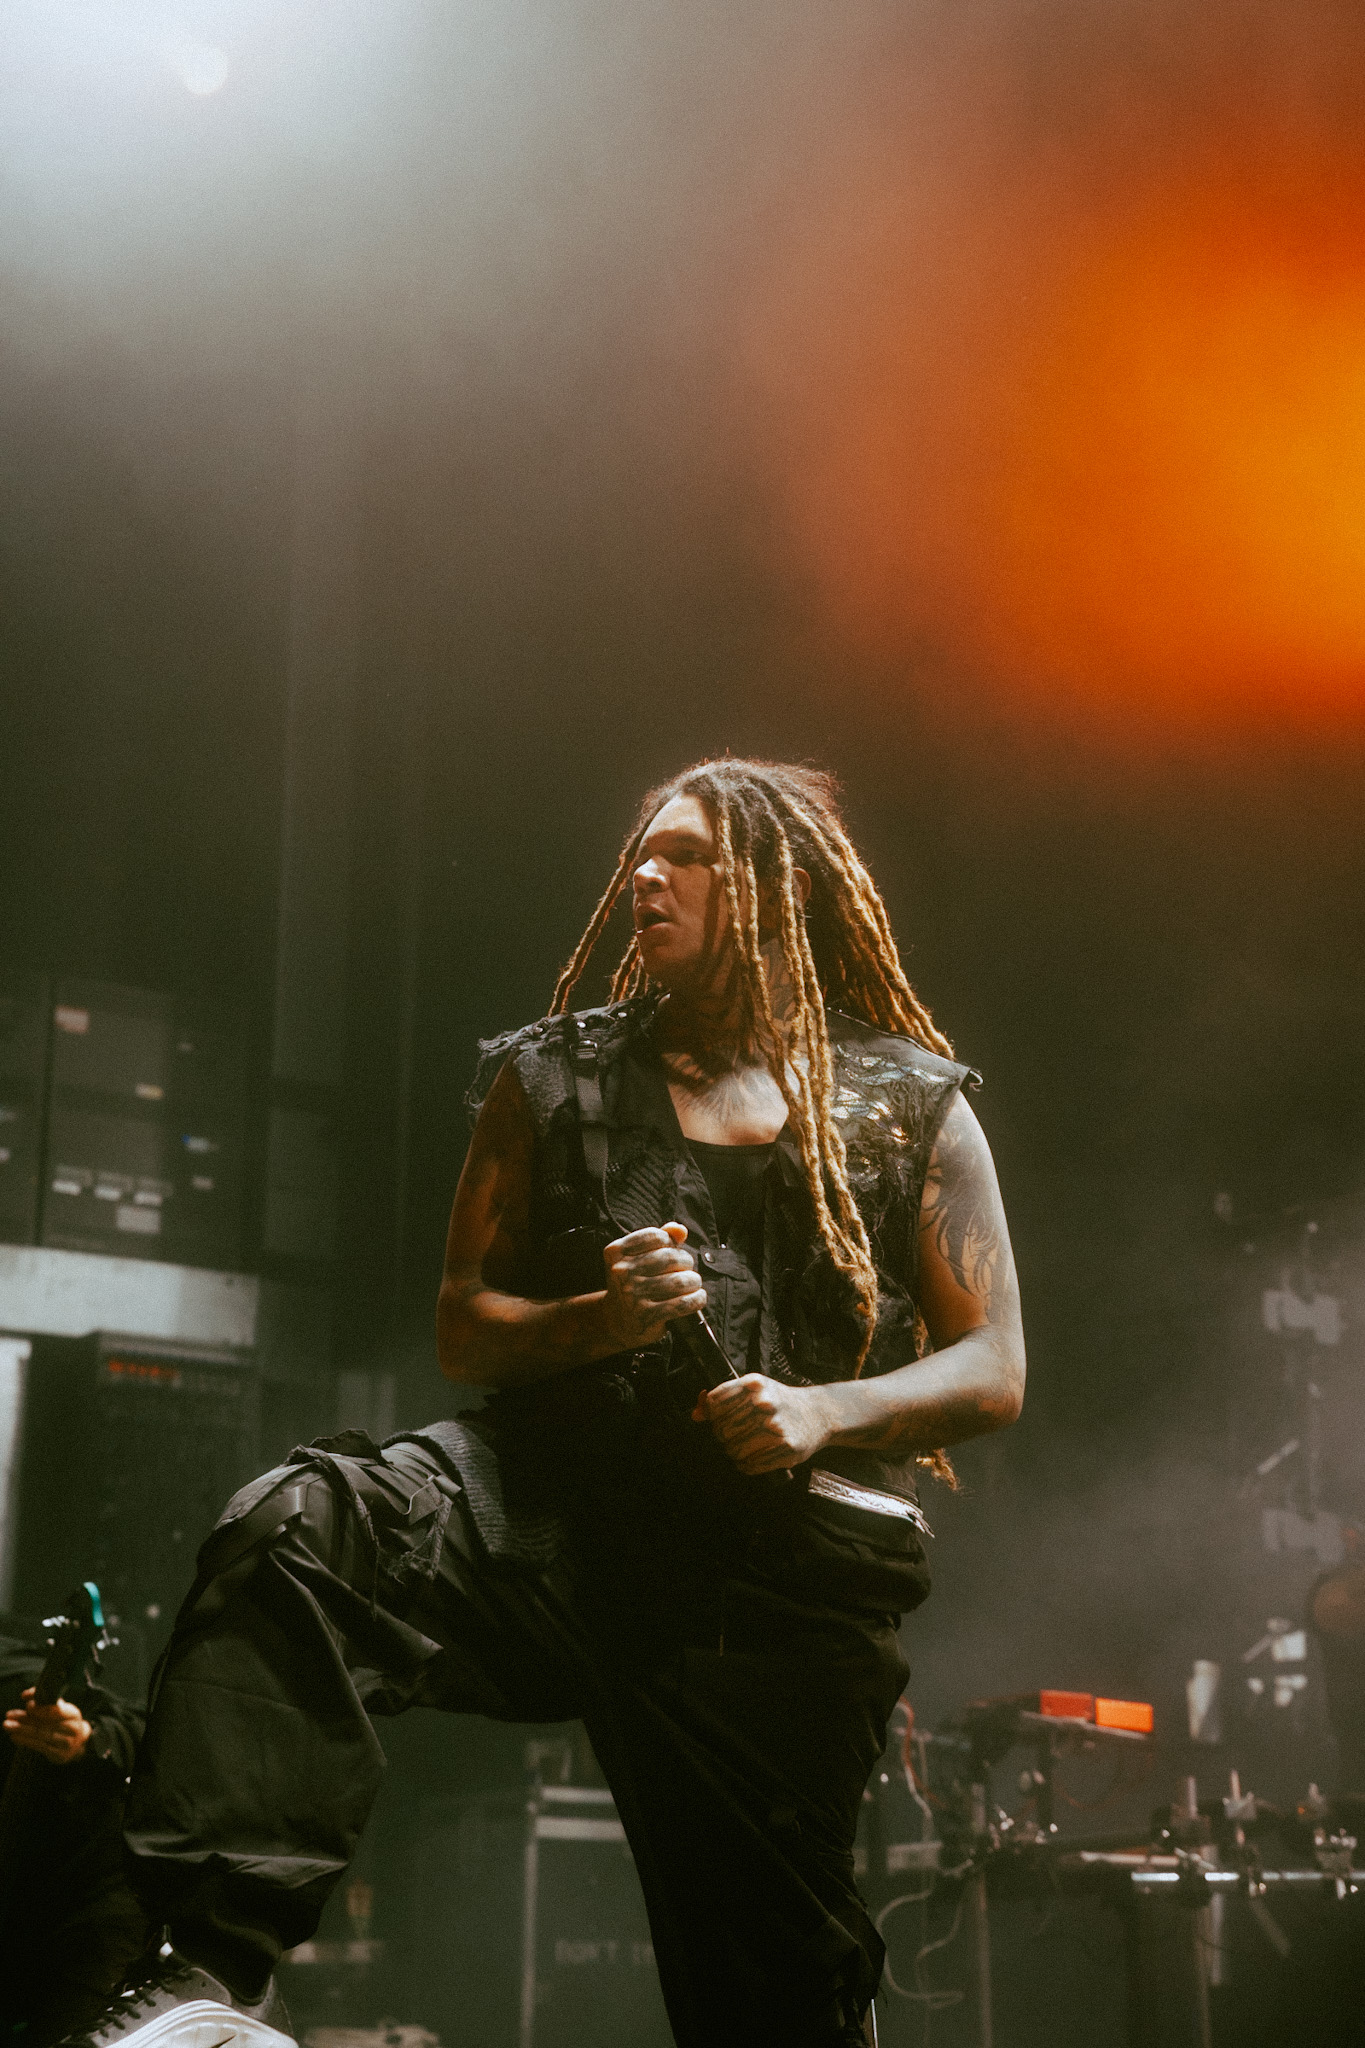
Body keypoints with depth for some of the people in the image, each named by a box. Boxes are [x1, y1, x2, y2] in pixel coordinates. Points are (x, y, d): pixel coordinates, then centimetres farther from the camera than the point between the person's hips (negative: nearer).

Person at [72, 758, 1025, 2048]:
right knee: (293, 1531, -29)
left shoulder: (915, 1107, 9)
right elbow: (463, 1329, 13)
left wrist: (827, 1411, -12)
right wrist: (594, 1319, -8)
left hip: (784, 1563, -1)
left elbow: (993, 1370, 6)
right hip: (556, 1499, 1)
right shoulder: (552, 1077, 14)